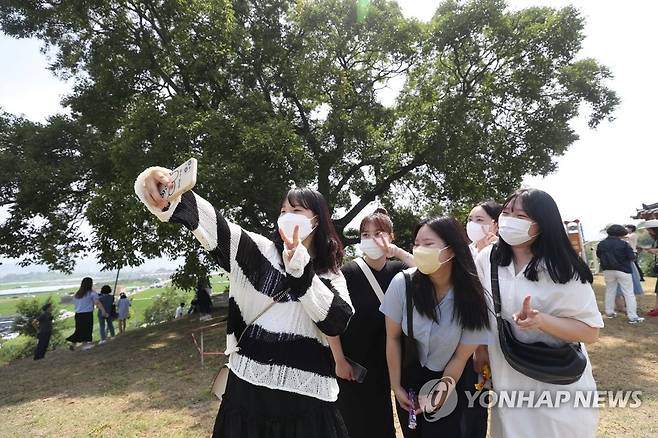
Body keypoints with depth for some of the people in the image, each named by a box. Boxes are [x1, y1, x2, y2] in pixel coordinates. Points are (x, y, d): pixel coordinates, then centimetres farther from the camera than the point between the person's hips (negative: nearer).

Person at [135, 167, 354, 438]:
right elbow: (211, 224, -15)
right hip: (250, 386, 0)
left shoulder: (331, 275, 2)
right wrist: (167, 195, -33)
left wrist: (300, 267, -23)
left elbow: (337, 323, -15)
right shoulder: (262, 251, 0)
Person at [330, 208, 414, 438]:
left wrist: (395, 250, -22)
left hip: (384, 364, 3)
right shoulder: (348, 272, -10)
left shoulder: (397, 271, -2)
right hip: (351, 364, -2)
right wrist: (339, 360, -12)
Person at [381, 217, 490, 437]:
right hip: (410, 375, 1)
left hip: (452, 379, -1)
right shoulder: (402, 283, -25)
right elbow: (393, 338, -12)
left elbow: (461, 357, -12)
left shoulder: (472, 296, -24)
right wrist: (396, 386, -5)